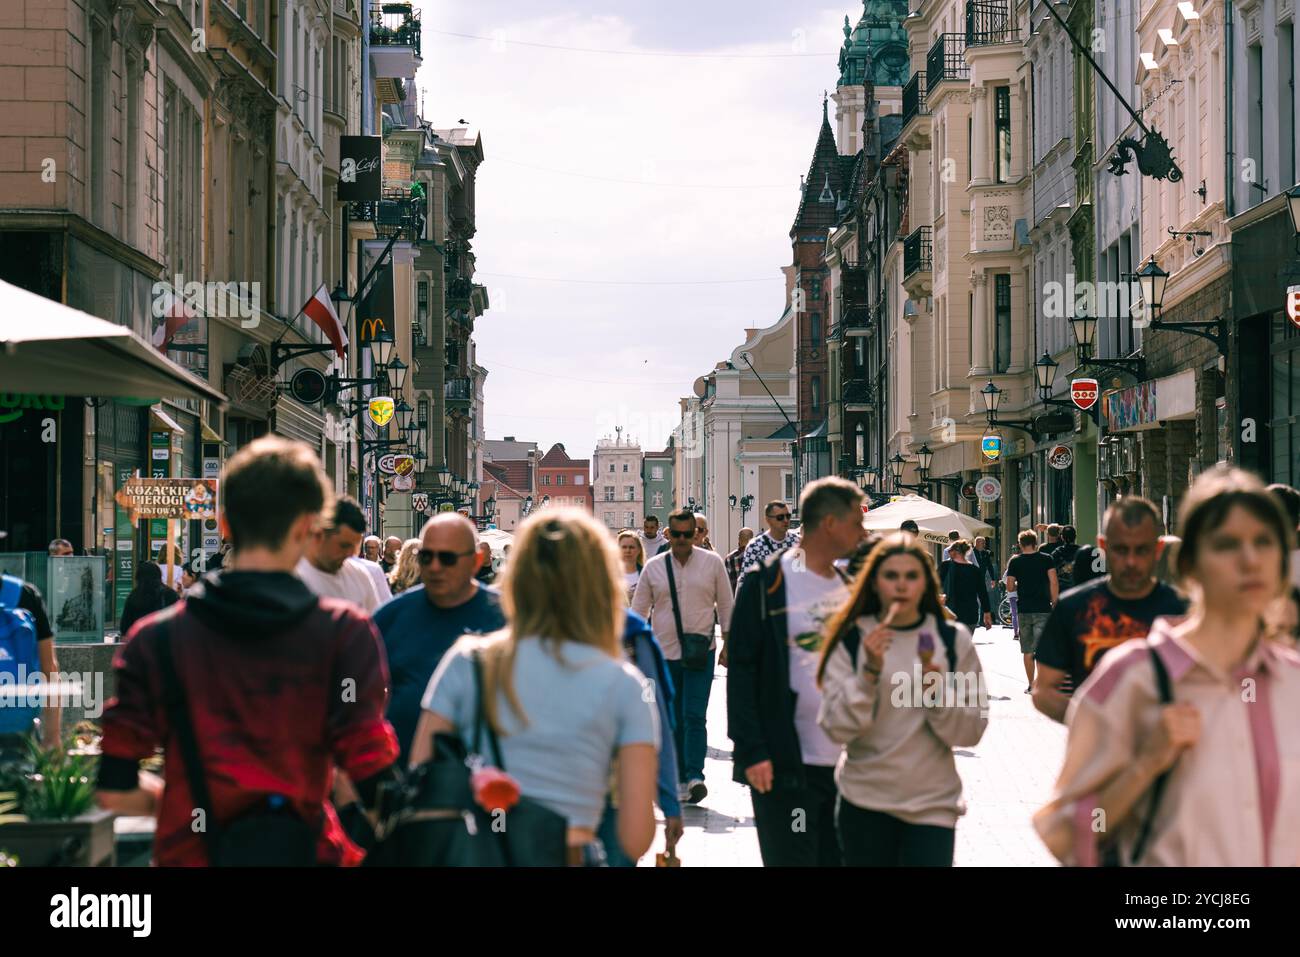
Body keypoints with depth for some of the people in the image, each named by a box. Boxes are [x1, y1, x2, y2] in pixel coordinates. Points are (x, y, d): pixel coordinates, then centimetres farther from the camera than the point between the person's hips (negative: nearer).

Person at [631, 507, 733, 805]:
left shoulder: (712, 563, 1)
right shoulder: (653, 567, 4)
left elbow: (726, 605, 7)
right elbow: (638, 610, 10)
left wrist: (727, 645, 4)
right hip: (664, 654, 2)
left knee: (694, 716, -13)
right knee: (673, 721, 8)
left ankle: (695, 776, -17)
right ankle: (679, 778, 16)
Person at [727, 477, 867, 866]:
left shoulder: (850, 585, 12)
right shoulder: (767, 584, -8)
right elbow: (741, 671, -10)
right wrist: (752, 750, -16)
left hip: (844, 762, 6)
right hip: (786, 765, -6)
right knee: (790, 859, -1)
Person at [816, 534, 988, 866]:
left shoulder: (953, 640, 1)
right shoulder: (851, 640, -1)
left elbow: (971, 731, 0)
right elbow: (836, 727, -8)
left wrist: (938, 691, -17)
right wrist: (870, 671, -19)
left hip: (933, 803, 0)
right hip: (864, 803, 0)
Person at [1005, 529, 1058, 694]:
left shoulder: (1015, 561, 2)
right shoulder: (1046, 559, 0)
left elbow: (1010, 587, 0)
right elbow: (1053, 583, -7)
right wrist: (1055, 604, 1)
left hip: (1024, 610, 1)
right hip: (1043, 609, -1)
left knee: (1027, 651, 11)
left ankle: (1031, 685, 16)